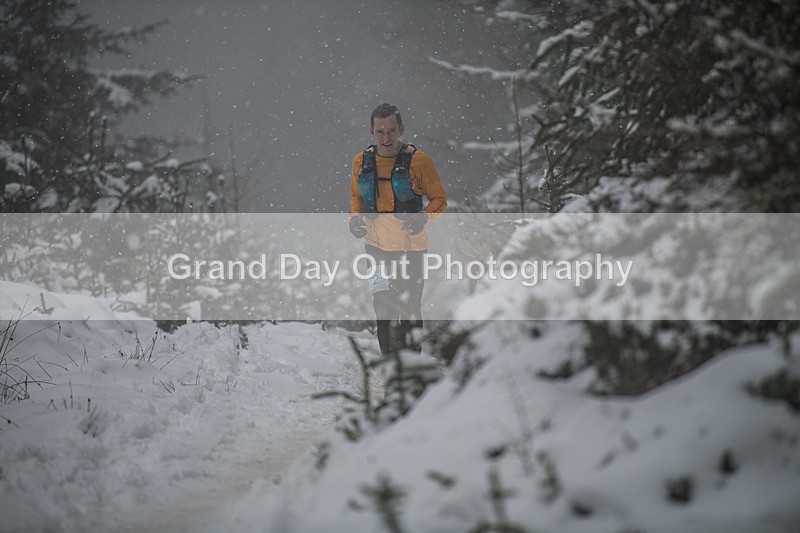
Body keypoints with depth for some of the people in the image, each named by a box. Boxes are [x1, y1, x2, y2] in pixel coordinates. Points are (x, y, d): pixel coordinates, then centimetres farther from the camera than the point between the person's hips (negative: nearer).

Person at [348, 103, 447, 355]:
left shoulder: (418, 161, -10)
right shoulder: (361, 161, 3)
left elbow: (439, 199, -2)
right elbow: (356, 197, 19)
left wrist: (423, 218, -20)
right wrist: (355, 218, -1)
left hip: (409, 246, -4)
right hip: (375, 244, 4)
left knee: (409, 307, -1)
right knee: (381, 305, 11)